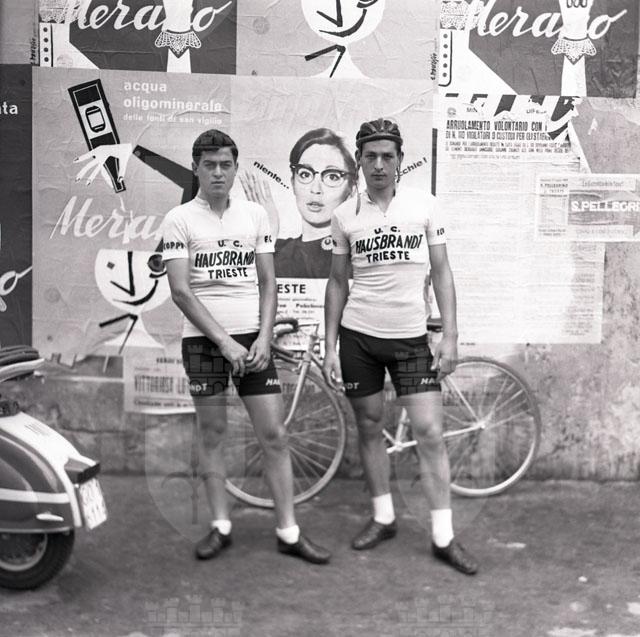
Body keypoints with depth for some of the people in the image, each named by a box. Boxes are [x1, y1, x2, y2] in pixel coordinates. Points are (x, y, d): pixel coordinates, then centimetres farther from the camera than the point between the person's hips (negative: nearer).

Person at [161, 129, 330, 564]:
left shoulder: (256, 215, 7)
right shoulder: (180, 220, -2)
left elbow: (268, 283, 7)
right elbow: (181, 291, -9)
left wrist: (263, 339, -6)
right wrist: (225, 343, -14)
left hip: (252, 339, 2)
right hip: (203, 340, -2)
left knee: (274, 435, 1)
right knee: (212, 435, 7)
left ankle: (289, 532, 10)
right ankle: (221, 526, 21)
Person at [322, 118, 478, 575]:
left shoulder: (423, 204, 0)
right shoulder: (346, 215, 2)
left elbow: (441, 272, 2)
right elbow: (338, 283, 7)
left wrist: (450, 336, -5)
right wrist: (330, 348, 2)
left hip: (411, 337, -1)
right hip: (358, 335, 2)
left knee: (429, 434, -5)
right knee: (369, 428, 9)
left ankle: (444, 537, 4)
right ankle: (383, 518, 26)